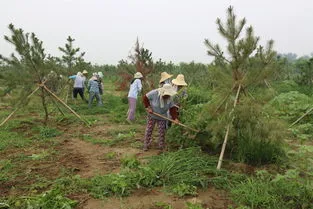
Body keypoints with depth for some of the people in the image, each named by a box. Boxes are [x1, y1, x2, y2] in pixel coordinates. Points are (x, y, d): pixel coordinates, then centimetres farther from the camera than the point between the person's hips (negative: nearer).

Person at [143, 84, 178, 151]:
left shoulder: (170, 98, -16)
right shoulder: (154, 93, -26)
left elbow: (172, 109, -14)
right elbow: (145, 98, -15)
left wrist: (175, 118, -26)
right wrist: (148, 107, -21)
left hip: (162, 117, 2)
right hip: (152, 116, -2)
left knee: (162, 132, 5)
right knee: (149, 130, 3)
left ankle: (162, 146, 19)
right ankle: (146, 145, 16)